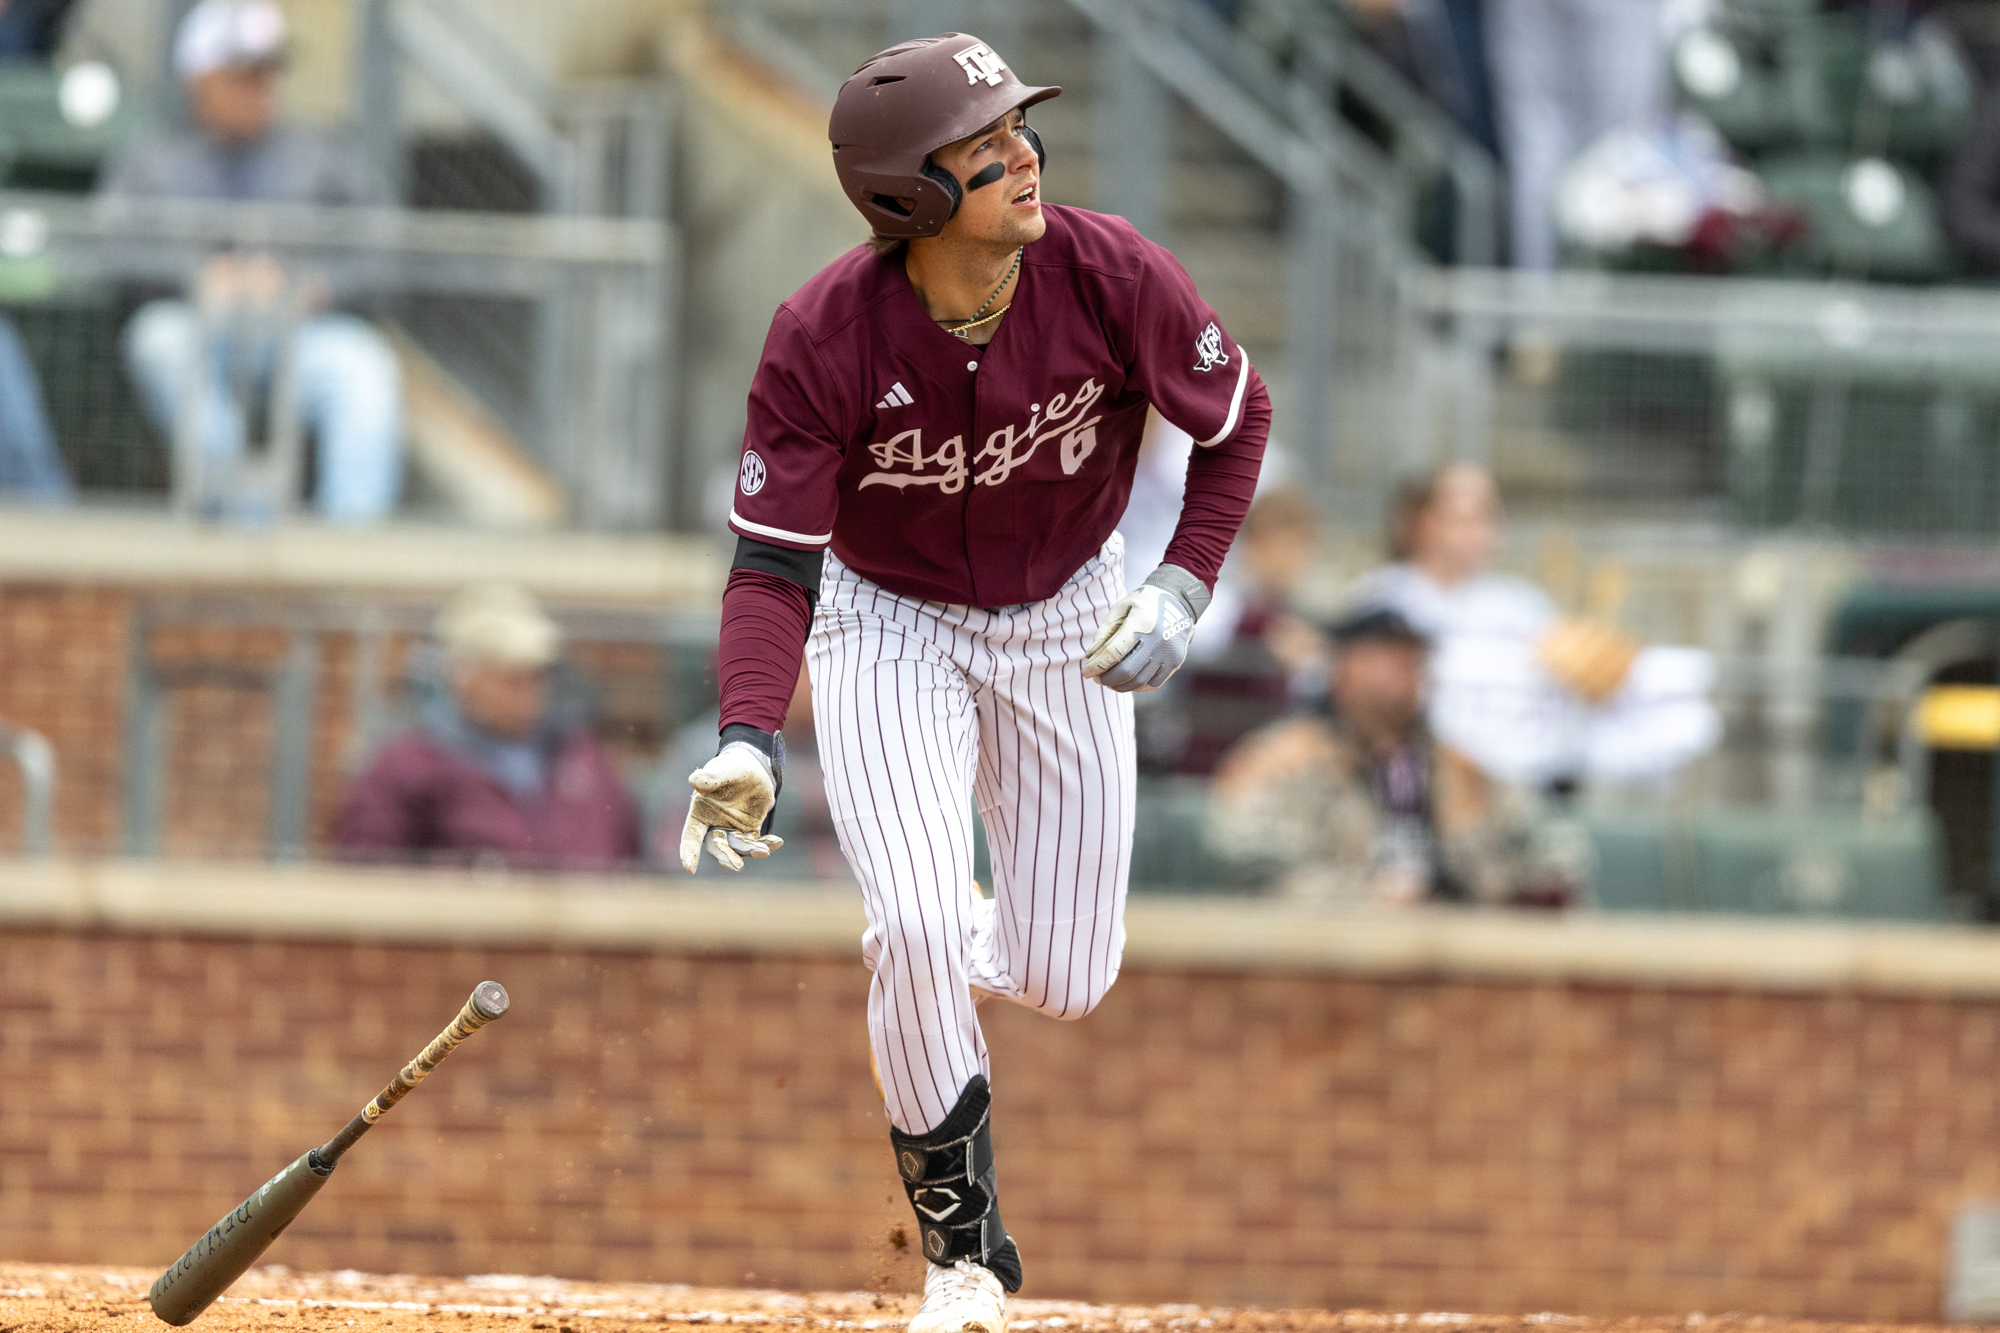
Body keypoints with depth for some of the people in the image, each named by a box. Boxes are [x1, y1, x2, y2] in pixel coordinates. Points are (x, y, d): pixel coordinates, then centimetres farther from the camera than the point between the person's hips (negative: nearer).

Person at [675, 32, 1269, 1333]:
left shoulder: (1111, 276, -25)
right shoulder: (825, 340, -29)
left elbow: (1235, 416, -6)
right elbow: (774, 564, -27)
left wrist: (1184, 591, -18)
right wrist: (750, 742, -43)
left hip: (1066, 621, 2)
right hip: (890, 626, -2)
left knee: (1063, 980, 3)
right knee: (918, 929, -20)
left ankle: (960, 954, 42)